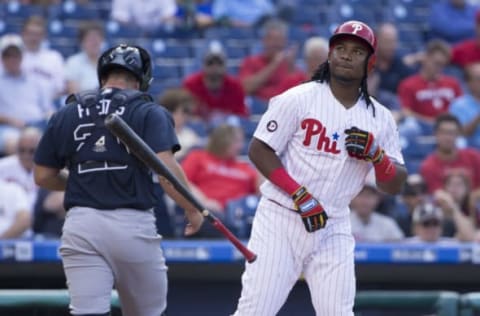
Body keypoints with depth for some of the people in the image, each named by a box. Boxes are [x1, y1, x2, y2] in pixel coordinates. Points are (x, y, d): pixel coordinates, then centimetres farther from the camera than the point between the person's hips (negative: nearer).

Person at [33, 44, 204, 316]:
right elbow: (166, 168, -11)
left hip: (81, 224, 2)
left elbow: (43, 176, 14)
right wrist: (193, 210, 1)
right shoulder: (149, 112, 2)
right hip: (133, 224, -2)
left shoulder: (66, 115, 12)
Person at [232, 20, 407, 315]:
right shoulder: (297, 100, -4)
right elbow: (259, 150, -6)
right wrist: (301, 196, -15)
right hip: (281, 218, -3)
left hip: (333, 229, 3)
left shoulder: (380, 119, 7)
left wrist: (375, 153, -13)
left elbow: (395, 186, 8)